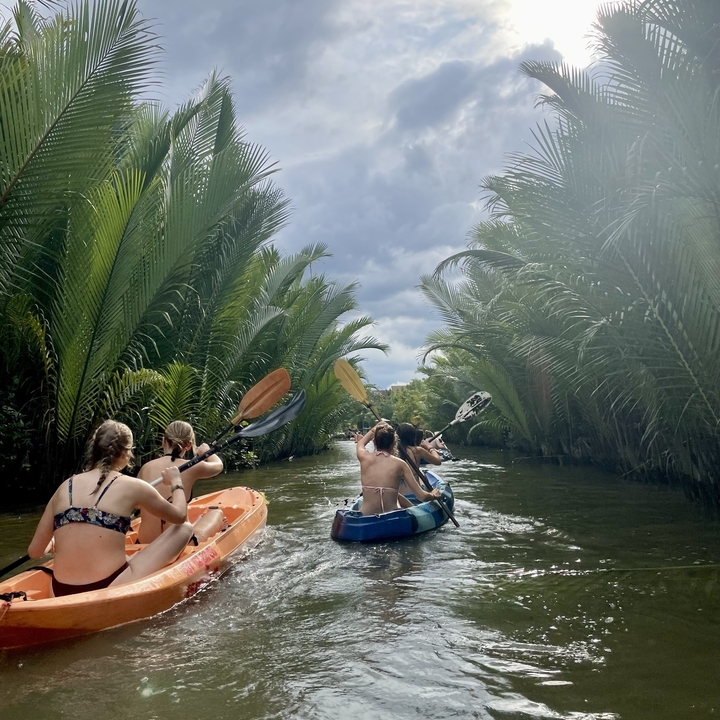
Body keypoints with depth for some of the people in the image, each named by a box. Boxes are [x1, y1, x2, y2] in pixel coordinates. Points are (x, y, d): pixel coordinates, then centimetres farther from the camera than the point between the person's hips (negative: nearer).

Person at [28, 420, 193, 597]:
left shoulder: (65, 487, 7)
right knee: (184, 528, 9)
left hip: (63, 596, 6)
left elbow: (34, 551, 10)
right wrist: (176, 484, 28)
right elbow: (180, 516, 9)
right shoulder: (130, 486, -4)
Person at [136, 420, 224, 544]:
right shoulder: (191, 468, -8)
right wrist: (206, 451, 36)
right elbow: (218, 465, 14)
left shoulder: (146, 468, -1)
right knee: (217, 513, 26)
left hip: (145, 545, 4)